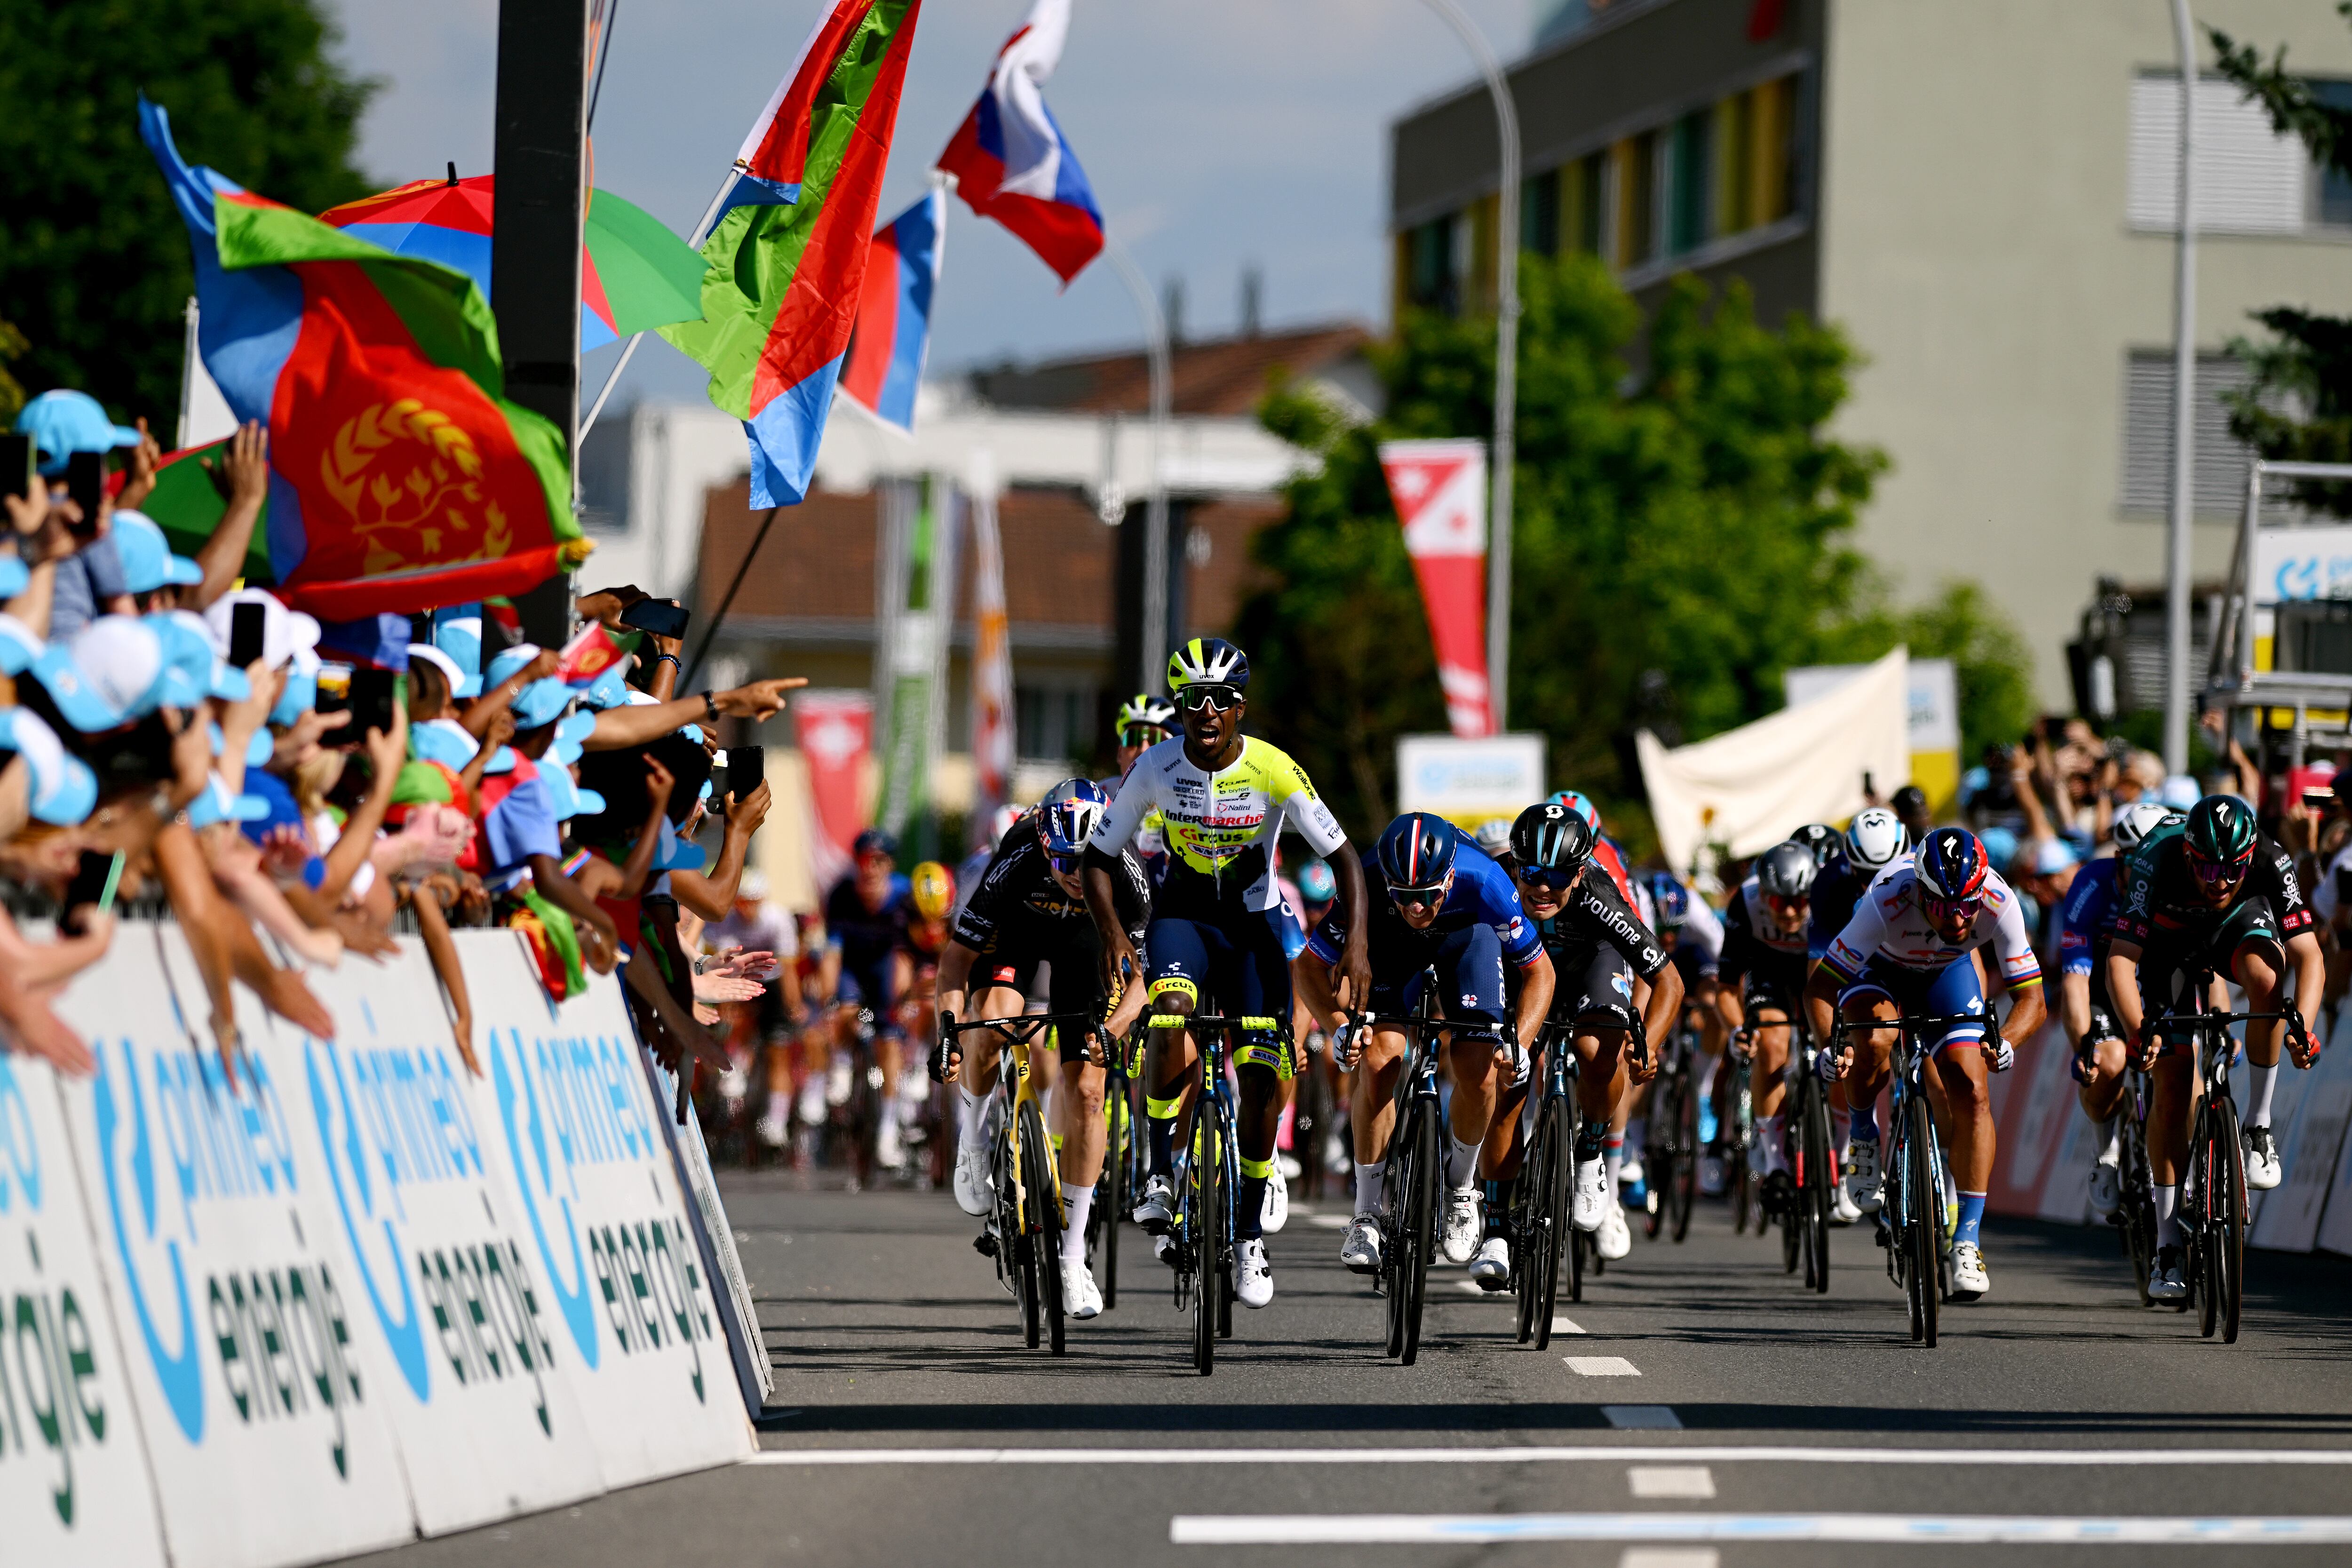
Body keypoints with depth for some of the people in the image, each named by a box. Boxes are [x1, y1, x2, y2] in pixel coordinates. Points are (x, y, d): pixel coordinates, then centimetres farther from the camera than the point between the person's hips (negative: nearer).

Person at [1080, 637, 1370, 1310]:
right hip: (1182, 913, 0)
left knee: (1262, 1076, -7)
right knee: (1171, 1013, -32)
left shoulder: (1274, 771, -20)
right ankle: (1160, 1172, -16)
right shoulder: (1157, 767, -16)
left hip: (1253, 923, 0)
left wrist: (1357, 945, -28)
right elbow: (1100, 857, -7)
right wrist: (1114, 935, -23)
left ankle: (1249, 1232, 11)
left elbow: (1343, 856, -15)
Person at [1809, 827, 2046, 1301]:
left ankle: (1968, 1240, -7)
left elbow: (2032, 998, -26)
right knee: (1874, 1041, -35)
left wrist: (2005, 1042, -46)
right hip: (1881, 969, -2)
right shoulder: (1887, 904, -41)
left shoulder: (1999, 904, -35)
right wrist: (1831, 1045, -51)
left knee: (1972, 1096, -15)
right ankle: (1864, 1136, -4)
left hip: (1948, 973, 2)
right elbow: (1820, 988, -33)